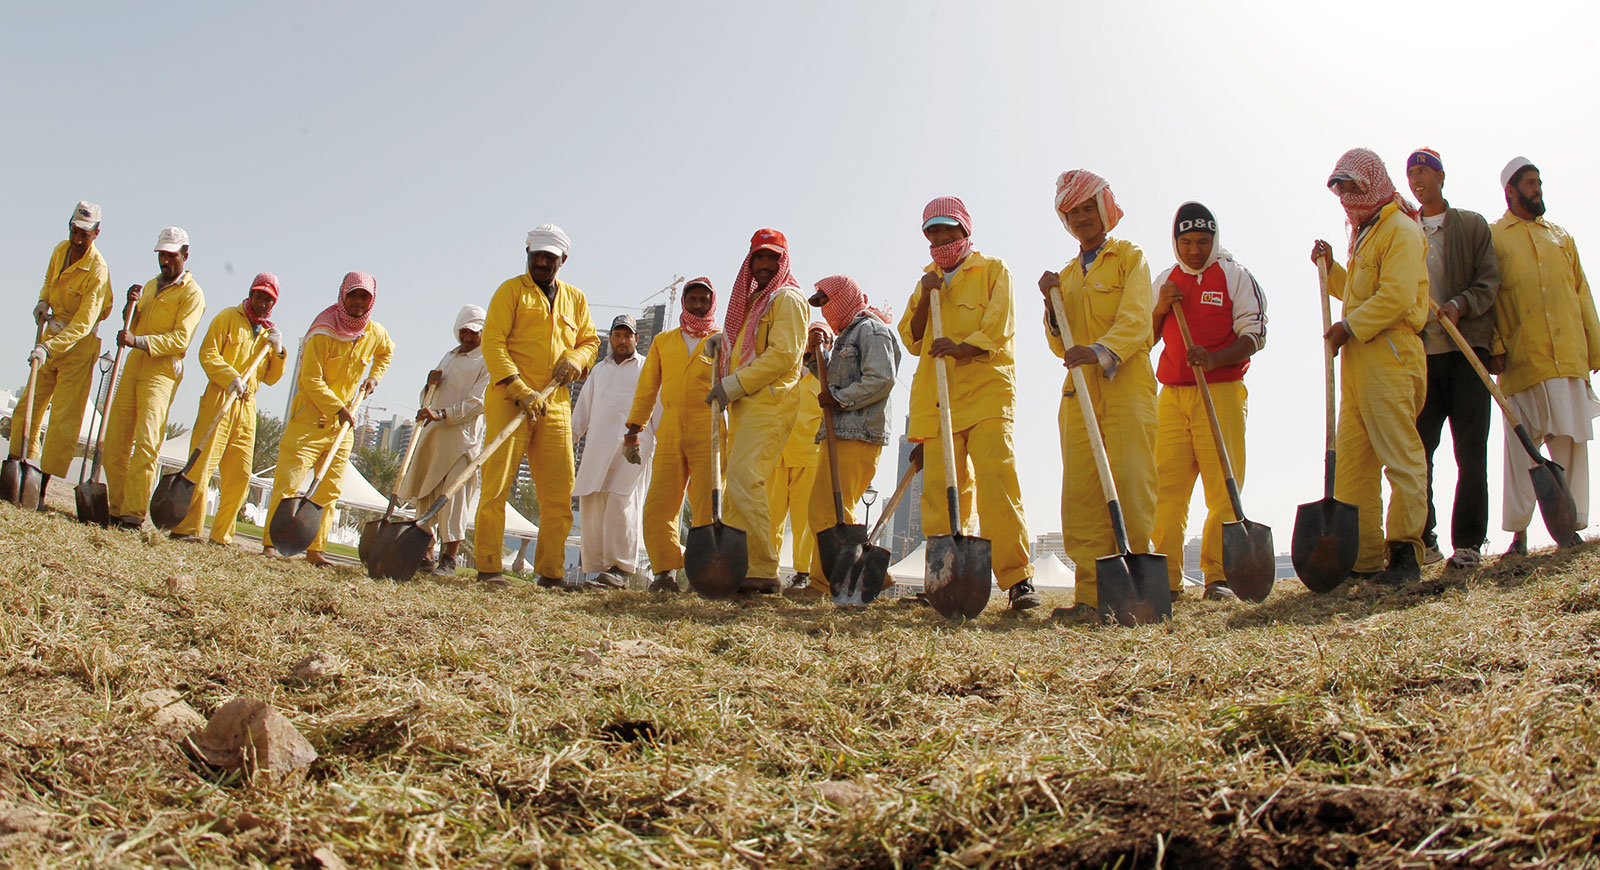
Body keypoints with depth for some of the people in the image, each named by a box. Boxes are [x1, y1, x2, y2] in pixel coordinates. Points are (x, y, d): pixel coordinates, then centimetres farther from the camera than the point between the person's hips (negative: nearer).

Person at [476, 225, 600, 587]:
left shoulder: (575, 299, 19)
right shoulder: (512, 290, 4)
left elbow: (590, 339, 26)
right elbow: (492, 341, -5)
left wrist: (576, 359, 0)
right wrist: (519, 389, -17)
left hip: (555, 405, 5)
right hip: (509, 399, -4)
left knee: (559, 491, 1)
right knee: (498, 483, -8)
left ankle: (551, 571, 8)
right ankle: (488, 567, -3)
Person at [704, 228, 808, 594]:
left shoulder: (787, 298, -3)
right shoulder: (755, 301, 26)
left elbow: (783, 354, -15)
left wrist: (733, 385, -17)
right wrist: (722, 342, 15)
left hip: (769, 403, -10)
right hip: (744, 406, 10)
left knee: (744, 479, -21)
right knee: (738, 484, 5)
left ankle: (763, 570, -21)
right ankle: (735, 566, 7)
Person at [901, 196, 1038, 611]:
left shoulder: (994, 269, 11)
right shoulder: (927, 280, 24)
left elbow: (1000, 326, -3)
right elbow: (912, 340, 17)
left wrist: (964, 347, -21)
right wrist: (924, 300, 1)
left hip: (986, 387, -4)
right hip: (936, 397, 4)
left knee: (996, 476, -17)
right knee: (939, 485, -4)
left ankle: (1017, 579, -18)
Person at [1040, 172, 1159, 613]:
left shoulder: (1130, 256, 9)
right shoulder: (1068, 274, 23)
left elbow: (1136, 319, -8)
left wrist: (1102, 350, -27)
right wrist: (1051, 302, 2)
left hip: (1126, 384, -4)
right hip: (1079, 389, 5)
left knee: (1130, 481, -13)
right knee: (1081, 490, -5)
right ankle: (1092, 593, -5)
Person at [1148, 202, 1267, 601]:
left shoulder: (1236, 276, 6)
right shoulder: (1165, 281, 18)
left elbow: (1254, 335, -2)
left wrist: (1213, 359, -19)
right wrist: (1160, 309, -1)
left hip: (1221, 393, -3)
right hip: (1172, 396, 3)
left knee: (1223, 488, -6)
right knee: (1167, 488, -3)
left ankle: (1219, 575, -1)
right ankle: (1166, 577, 0)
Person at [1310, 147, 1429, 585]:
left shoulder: (1400, 229, -6)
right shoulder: (1364, 233, 24)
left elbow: (1396, 297, -17)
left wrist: (1350, 327, -14)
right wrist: (1331, 268, 18)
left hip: (1389, 355, -10)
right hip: (1357, 356, 10)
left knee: (1400, 454, -7)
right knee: (1351, 460, 6)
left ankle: (1405, 552, -5)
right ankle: (1363, 554, 9)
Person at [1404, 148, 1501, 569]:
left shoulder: (1473, 225, 10)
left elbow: (1490, 281, 1)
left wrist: (1460, 305, -16)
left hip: (1467, 348, -2)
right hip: (1422, 352, 2)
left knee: (1471, 450, -3)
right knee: (1417, 449, -2)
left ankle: (1468, 542, 2)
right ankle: (1423, 542, 6)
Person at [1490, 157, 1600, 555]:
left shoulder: (1561, 236, 21)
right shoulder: (1491, 237, 8)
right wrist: (1495, 347, -10)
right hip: (1521, 359, -4)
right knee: (1521, 446, -3)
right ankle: (1518, 533, 2)